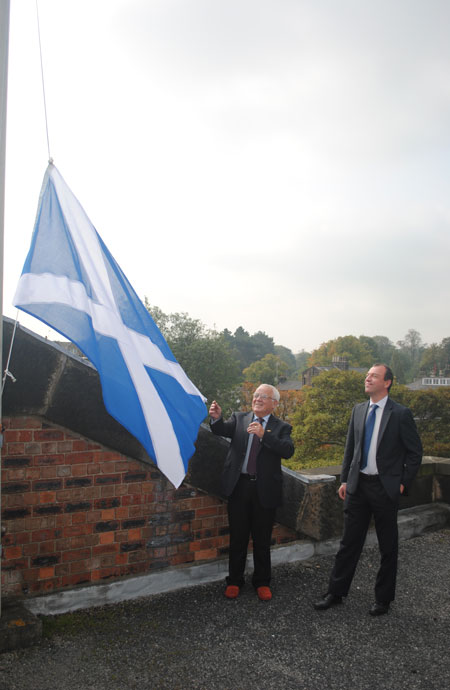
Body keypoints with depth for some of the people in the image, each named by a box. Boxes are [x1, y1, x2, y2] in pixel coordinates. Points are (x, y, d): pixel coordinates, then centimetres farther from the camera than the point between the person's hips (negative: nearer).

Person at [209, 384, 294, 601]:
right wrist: (217, 418, -31)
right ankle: (234, 581, 28)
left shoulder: (281, 427, 1)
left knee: (262, 540, 11)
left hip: (264, 490, -1)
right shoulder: (239, 418, 7)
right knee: (237, 537, 12)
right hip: (239, 486, 1)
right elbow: (222, 430, -10)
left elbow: (288, 450, -16)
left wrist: (264, 434, -28)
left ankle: (262, 582, 29)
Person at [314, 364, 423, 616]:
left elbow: (415, 452, -4)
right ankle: (336, 593, 23)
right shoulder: (358, 410, 7)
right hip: (358, 485, 4)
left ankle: (384, 598, 27)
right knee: (349, 542, 11)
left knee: (388, 547, 11)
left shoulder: (401, 414, -8)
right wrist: (344, 480, 10)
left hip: (385, 487, -4)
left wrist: (403, 483, -7)